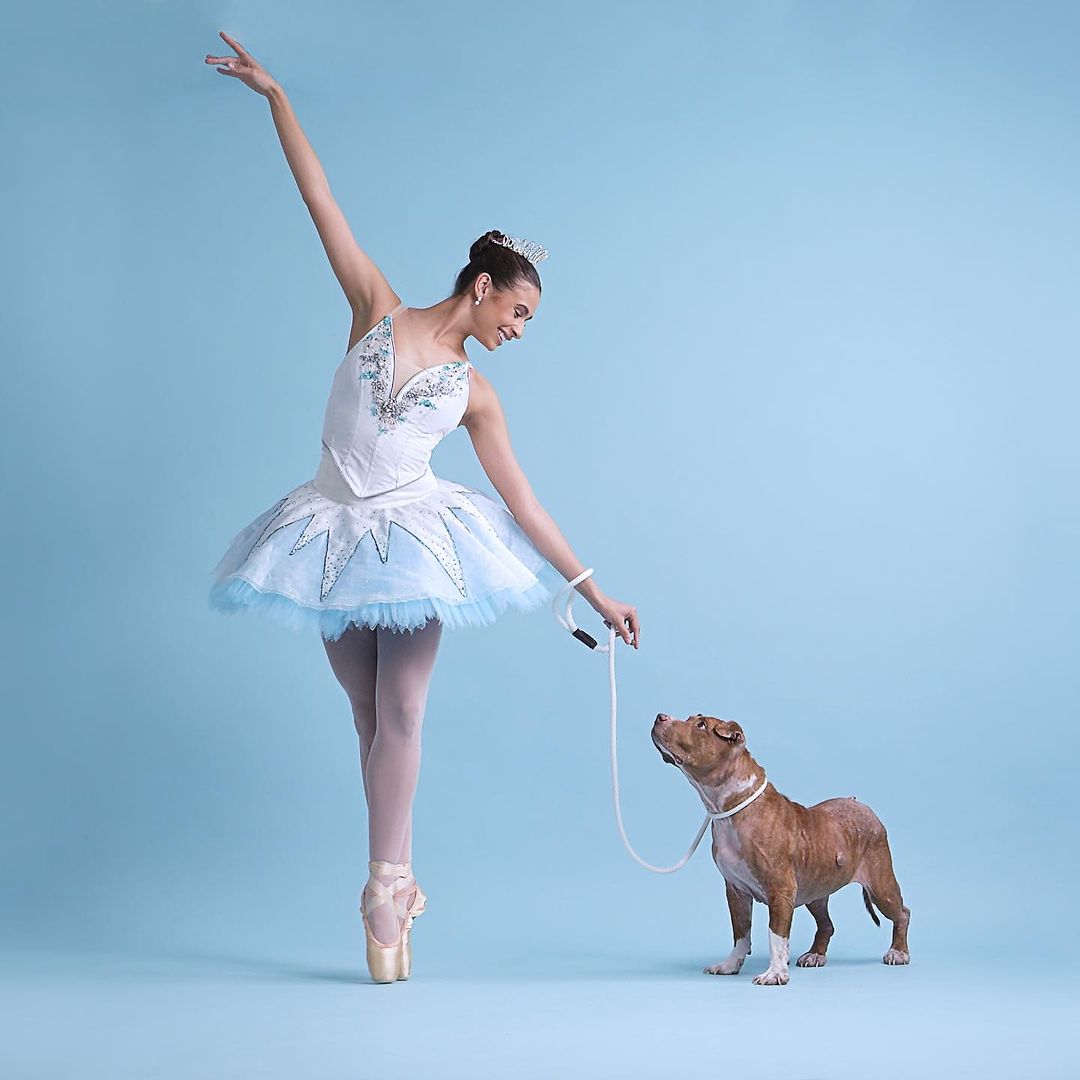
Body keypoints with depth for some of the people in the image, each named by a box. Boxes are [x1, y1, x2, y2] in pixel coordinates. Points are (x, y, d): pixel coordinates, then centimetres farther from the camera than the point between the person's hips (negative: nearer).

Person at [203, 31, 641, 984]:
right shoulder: (377, 312, 1)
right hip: (336, 536, 0)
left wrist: (594, 590, 1)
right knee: (369, 717, 6)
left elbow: (522, 501, 4)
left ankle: (387, 891, 2)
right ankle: (396, 884, 16)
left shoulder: (475, 393, 4)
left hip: (413, 540, 1)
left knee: (399, 713, -5)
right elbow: (321, 201, 0)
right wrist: (275, 94, -2)